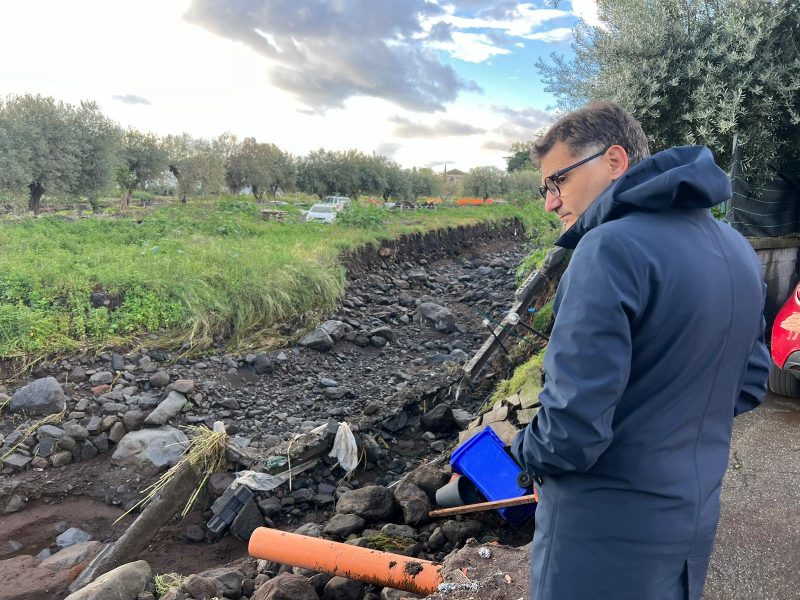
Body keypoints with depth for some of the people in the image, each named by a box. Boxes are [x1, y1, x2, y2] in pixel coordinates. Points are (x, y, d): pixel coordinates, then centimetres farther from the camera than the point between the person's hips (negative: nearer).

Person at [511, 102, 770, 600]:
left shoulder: (612, 247, -25)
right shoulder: (736, 249, 3)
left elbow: (572, 428, -28)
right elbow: (750, 385, 11)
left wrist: (528, 451, -8)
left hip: (609, 529, -8)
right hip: (696, 515, 8)